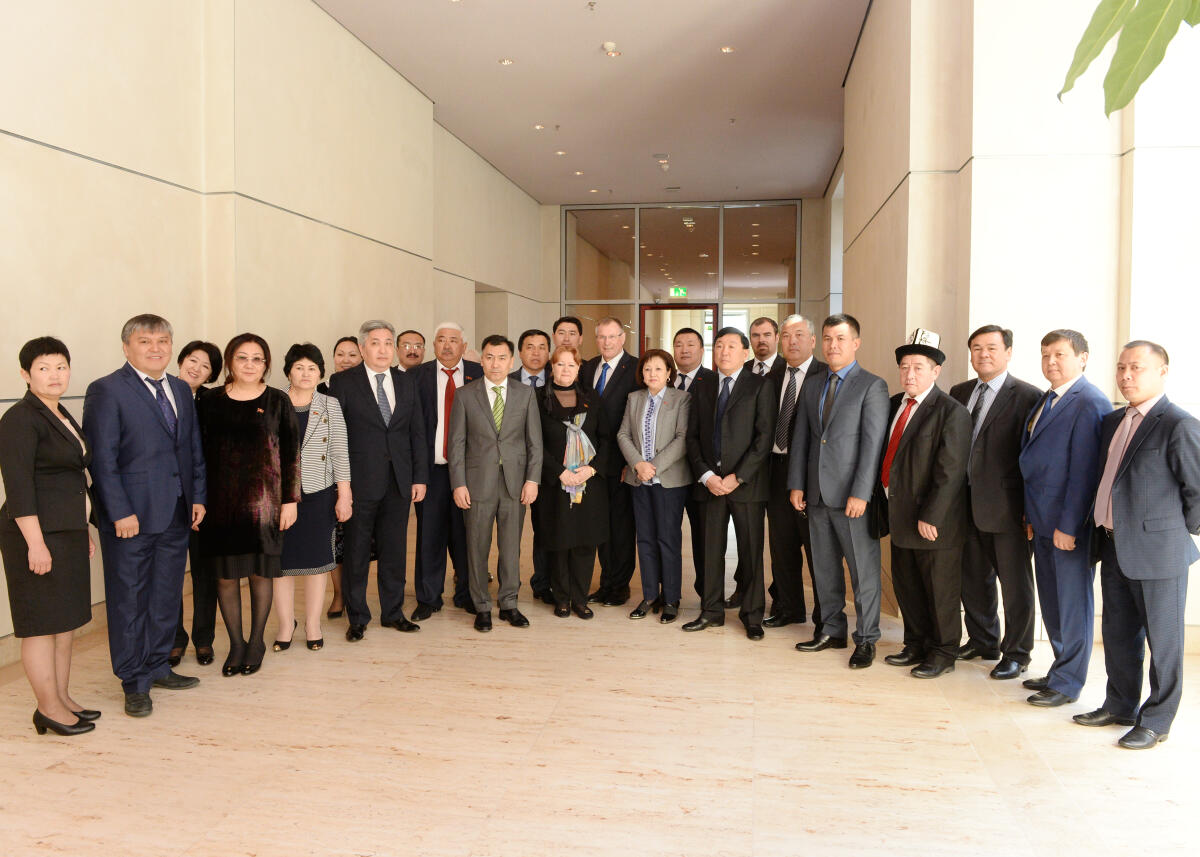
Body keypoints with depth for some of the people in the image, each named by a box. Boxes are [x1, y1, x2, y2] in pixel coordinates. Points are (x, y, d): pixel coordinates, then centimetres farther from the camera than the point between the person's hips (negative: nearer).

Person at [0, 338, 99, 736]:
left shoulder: (62, 416, 15)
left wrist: (84, 532, 21)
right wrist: (35, 543, -22)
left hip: (67, 532, 9)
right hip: (38, 534, -9)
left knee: (66, 620, 13)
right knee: (42, 622, -2)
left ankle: (62, 699, 22)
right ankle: (48, 709, 7)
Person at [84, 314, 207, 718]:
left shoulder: (181, 390, 12)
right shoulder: (106, 391, -7)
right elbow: (102, 458, -12)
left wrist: (198, 497, 7)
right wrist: (120, 512, -16)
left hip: (176, 515, 6)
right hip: (131, 516, -6)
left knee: (166, 597, 15)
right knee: (129, 601, 5)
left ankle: (157, 666, 30)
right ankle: (134, 683, 18)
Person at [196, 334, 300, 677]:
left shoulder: (277, 401, 0)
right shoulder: (209, 402, 4)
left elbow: (291, 453, 1)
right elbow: (199, 453, 6)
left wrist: (290, 499, -3)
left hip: (263, 500, -1)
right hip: (221, 502, 1)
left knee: (260, 572, 6)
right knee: (224, 575, 6)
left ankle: (257, 641, 23)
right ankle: (236, 643, 22)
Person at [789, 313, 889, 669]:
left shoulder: (872, 386, -6)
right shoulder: (812, 386, 13)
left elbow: (873, 443, -12)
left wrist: (860, 493, -17)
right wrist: (797, 484, 6)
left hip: (852, 495, -6)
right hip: (817, 493, 6)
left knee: (863, 568, 2)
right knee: (824, 566, 14)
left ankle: (866, 639, 15)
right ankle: (831, 630, 28)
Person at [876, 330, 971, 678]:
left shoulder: (951, 412, -14)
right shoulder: (895, 404, 9)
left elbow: (950, 471, -19)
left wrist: (930, 517, -21)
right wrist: (885, 501, 9)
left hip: (933, 522, -7)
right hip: (899, 516, 7)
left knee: (940, 590, 8)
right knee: (906, 586, 18)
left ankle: (943, 654, 24)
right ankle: (916, 645, 34)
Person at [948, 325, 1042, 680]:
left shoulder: (1027, 396, -9)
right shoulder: (959, 393, 10)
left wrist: (1032, 510, -13)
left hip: (1006, 507, -6)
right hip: (967, 503, 6)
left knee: (1016, 584, 7)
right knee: (974, 578, 19)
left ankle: (1016, 653, 23)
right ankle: (982, 641, 37)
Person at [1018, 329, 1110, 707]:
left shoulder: (1089, 402, -15)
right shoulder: (1046, 400, 14)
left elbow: (1084, 470, -19)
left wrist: (1068, 526, -20)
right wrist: (1033, 515, 14)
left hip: (1070, 524, -9)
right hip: (1044, 521, 9)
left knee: (1073, 603, 4)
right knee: (1051, 603, 17)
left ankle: (1068, 684, 17)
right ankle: (1060, 671, 31)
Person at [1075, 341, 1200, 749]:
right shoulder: (1113, 422, 11)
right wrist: (1104, 533, 14)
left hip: (1158, 551, -8)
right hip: (1114, 547, 8)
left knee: (1162, 639, 6)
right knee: (1117, 634, 18)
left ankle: (1156, 722, 19)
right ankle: (1119, 705, 33)